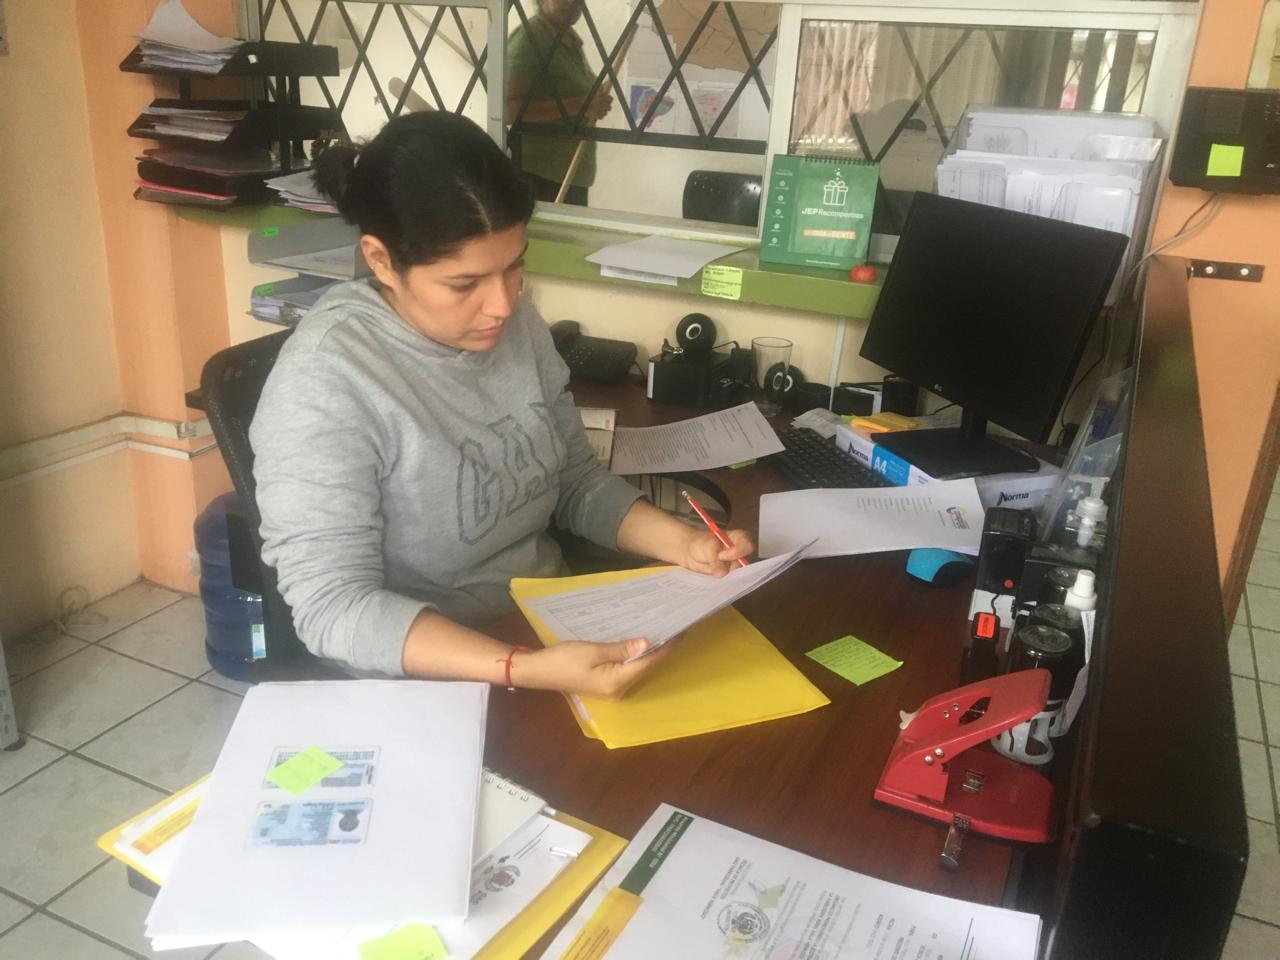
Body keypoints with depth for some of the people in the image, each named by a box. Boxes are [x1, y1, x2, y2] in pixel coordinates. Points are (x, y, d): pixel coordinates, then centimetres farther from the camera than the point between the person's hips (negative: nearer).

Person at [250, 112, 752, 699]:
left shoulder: (517, 325, -2)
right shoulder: (323, 383, -22)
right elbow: (334, 608, -23)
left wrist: (682, 542, -9)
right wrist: (526, 672, -34)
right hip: (426, 688, -6)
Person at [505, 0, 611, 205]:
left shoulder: (571, 39, 14)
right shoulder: (528, 38, -12)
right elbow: (510, 109, -22)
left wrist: (595, 103, 7)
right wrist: (578, 105, -26)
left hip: (573, 173, 9)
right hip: (538, 174, -9)